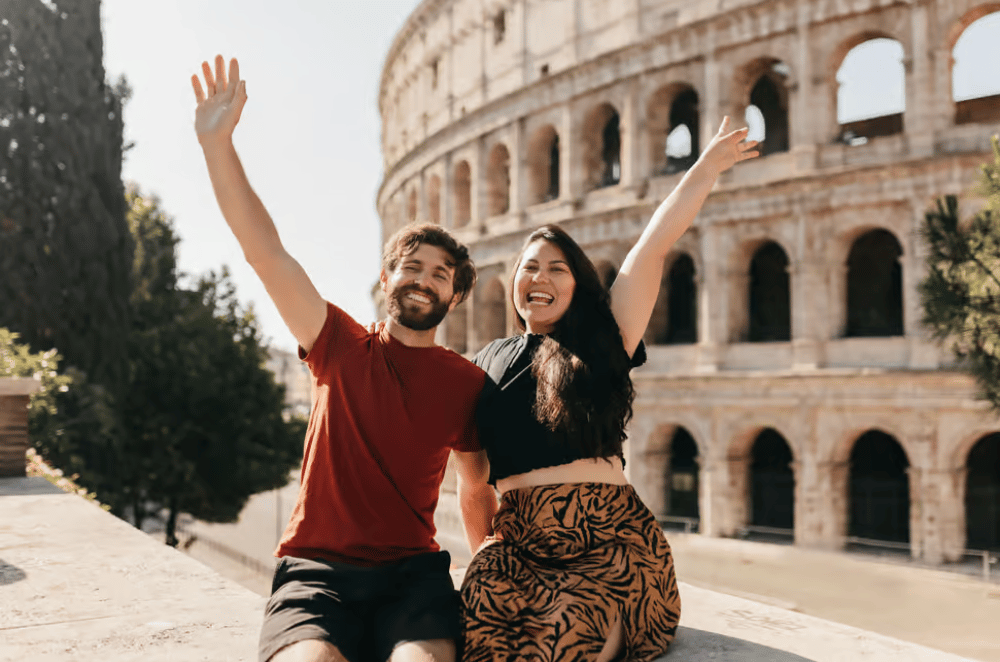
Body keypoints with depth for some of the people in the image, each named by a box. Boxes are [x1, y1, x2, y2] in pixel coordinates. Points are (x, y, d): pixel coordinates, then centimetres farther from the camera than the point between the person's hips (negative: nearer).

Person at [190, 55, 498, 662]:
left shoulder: (467, 383, 6)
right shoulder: (344, 349, 4)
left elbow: (476, 490, 18)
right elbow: (265, 251, -4)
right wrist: (217, 141, -11)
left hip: (413, 573, 1)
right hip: (316, 570, 0)